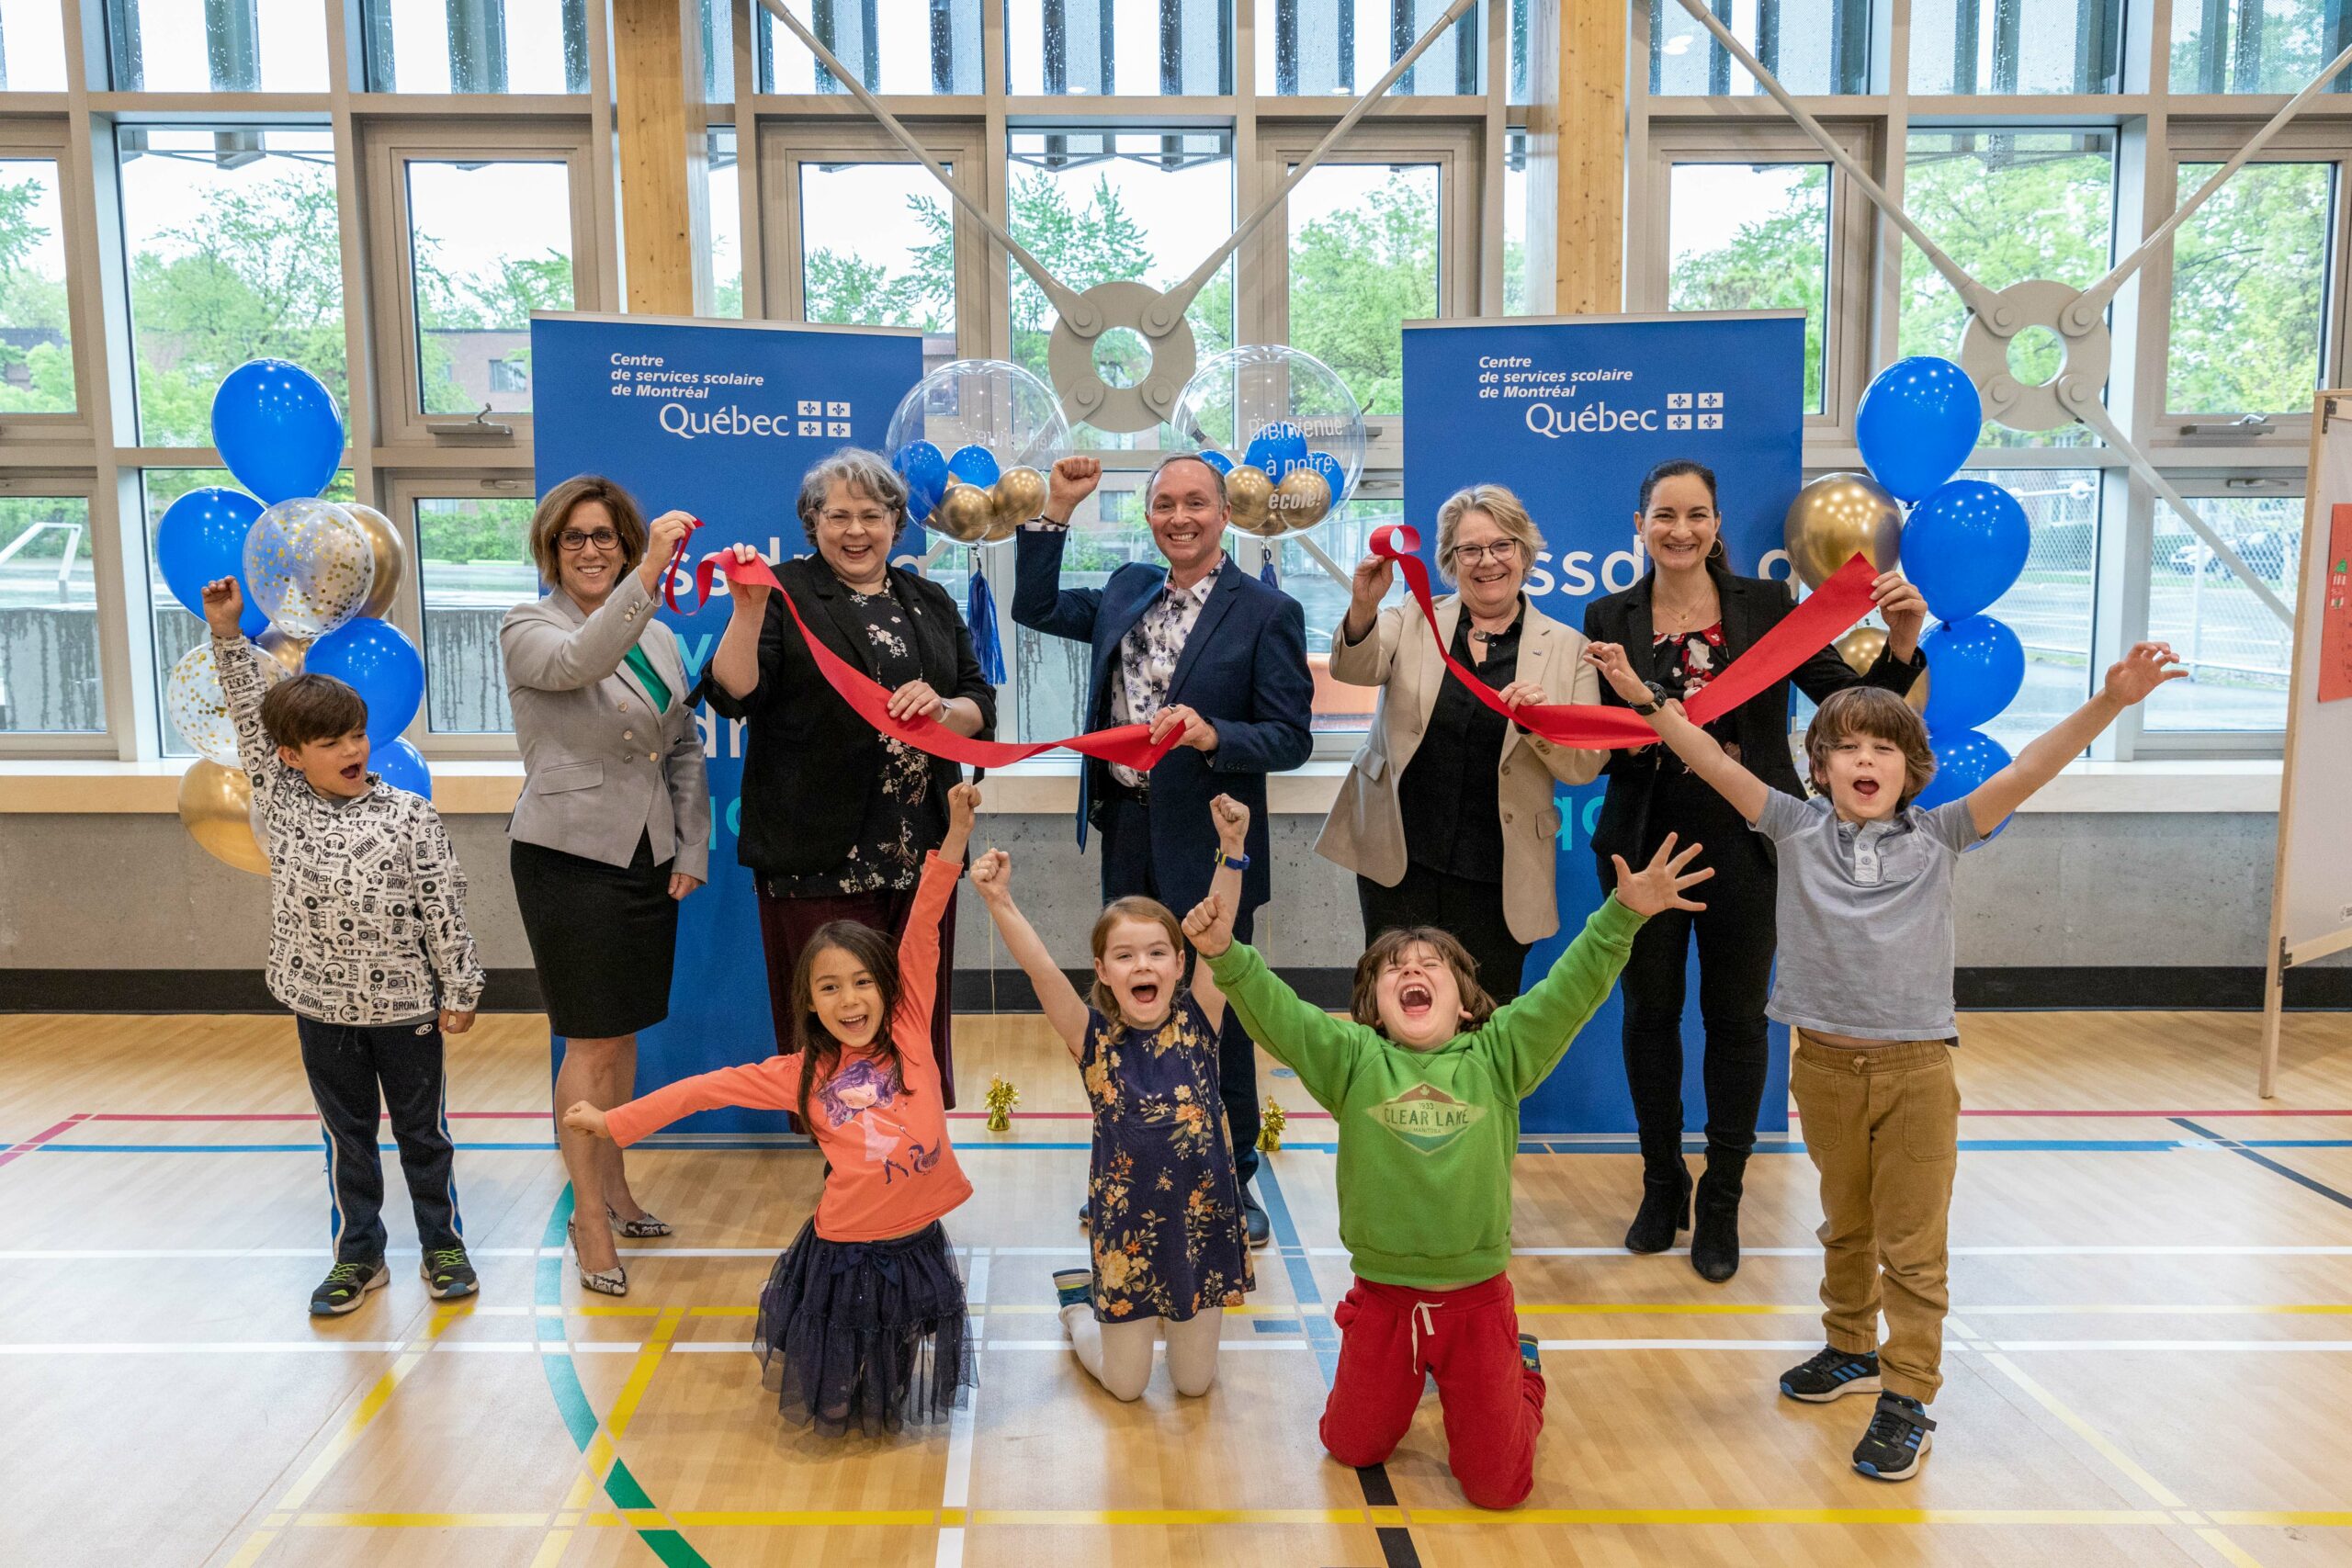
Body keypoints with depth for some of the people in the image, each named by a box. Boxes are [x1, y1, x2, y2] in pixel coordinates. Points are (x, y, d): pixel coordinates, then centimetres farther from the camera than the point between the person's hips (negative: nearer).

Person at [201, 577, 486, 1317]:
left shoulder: (409, 815, -10)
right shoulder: (282, 807, -2)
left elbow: (442, 907, -8)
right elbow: (250, 720, -4)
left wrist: (458, 990, -7)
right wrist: (228, 637, -10)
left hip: (405, 1004, -2)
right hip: (321, 1007, 2)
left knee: (423, 1130, 11)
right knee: (346, 1135, 15)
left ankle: (443, 1245, 26)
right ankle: (358, 1255, 28)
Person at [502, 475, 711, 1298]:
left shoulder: (658, 637, 12)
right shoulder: (528, 629, -5)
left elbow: (685, 748, 14)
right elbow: (579, 661, -29)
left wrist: (691, 851, 7)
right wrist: (651, 572, -40)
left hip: (648, 856, 5)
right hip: (570, 857, -5)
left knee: (625, 1032, 15)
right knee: (591, 1043, -2)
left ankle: (614, 1184, 30)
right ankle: (590, 1219, 11)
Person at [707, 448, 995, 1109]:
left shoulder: (930, 603, 15)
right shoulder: (787, 595, 1)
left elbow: (982, 709, 15)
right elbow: (733, 694, -11)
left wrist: (942, 707, -7)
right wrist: (748, 610, -25)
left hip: (921, 855, 4)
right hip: (820, 856, -4)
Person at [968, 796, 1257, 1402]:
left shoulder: (1196, 1024, -9)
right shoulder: (1094, 1039, -11)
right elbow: (1041, 969, -26)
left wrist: (1232, 850, -36)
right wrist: (1000, 902, -41)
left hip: (1202, 1215, 1)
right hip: (1127, 1223, -1)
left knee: (1195, 1382, 16)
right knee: (1126, 1384, 15)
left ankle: (1179, 1317, 46)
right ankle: (1078, 1302, 42)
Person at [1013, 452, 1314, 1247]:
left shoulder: (1267, 611, -10)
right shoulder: (1128, 588, 8)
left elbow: (1291, 737, -12)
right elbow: (1036, 607, 14)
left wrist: (1212, 736, -29)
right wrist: (1056, 511, 7)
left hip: (1207, 844, -5)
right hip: (1127, 831, 6)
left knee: (1215, 1014, 7)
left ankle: (1231, 1179, 24)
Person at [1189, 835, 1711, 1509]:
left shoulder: (1497, 1055, -4)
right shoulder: (1352, 1058, -5)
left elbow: (1569, 990, -13)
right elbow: (1274, 1011, -16)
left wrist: (1622, 916, -24)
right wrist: (1226, 955, -32)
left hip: (1476, 1299, -1)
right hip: (1381, 1297, 1)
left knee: (1497, 1484, 8)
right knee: (1352, 1449, 18)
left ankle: (1522, 1375, 38)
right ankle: (1399, 1383, 47)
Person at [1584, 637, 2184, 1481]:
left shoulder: (1936, 836, 0)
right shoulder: (1797, 829, 1)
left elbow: (2028, 770, -10)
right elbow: (1714, 762, -6)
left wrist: (2108, 701, -21)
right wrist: (1640, 695, -14)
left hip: (1916, 1068, -1)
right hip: (1826, 1063, 1)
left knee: (1912, 1243, 4)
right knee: (1845, 1226, 19)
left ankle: (1906, 1396, 15)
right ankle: (1851, 1350, 38)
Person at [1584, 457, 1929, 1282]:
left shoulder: (1767, 605, 0)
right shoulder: (1610, 619, 2)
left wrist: (1901, 642, -20)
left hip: (1744, 841, -1)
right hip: (1646, 840, 1)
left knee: (1736, 1017, 7)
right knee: (1650, 1013, 10)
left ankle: (1721, 1203, 22)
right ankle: (1661, 1187, 28)